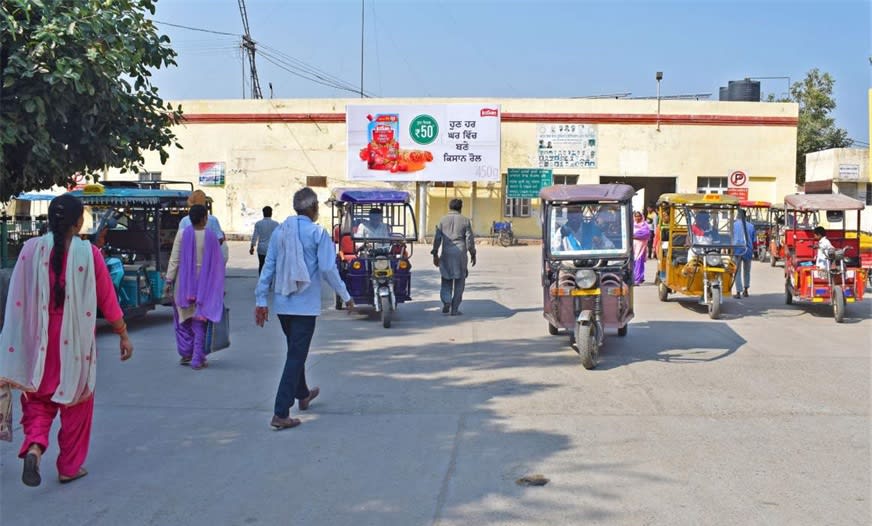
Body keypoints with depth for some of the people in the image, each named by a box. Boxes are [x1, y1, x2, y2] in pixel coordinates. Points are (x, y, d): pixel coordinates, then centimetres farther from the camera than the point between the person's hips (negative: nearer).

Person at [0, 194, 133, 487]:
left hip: (38, 340, 2)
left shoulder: (31, 249, -4)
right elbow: (107, 300, -4)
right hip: (75, 341, -2)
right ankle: (69, 467, 22)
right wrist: (123, 335, 8)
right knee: (75, 401, 14)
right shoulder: (88, 254, -10)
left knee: (38, 400, 15)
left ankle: (34, 446, -11)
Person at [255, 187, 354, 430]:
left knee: (295, 351, 24)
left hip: (282, 304, 6)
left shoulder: (280, 231, 5)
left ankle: (303, 394, 43)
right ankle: (280, 414, -7)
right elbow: (328, 269, -12)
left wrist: (260, 300, 8)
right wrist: (346, 296, -1)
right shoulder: (317, 233, -9)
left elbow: (268, 267, 4)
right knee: (296, 356, -2)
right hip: (305, 305, -6)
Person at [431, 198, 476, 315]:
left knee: (446, 280, 14)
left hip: (446, 254, 1)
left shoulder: (442, 220, 5)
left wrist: (435, 254, 8)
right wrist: (472, 254, 9)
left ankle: (446, 301, -8)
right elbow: (469, 239, 0)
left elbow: (437, 238, 3)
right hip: (460, 253, -1)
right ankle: (455, 309, 5)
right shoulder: (465, 221, 2)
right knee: (459, 282, 6)